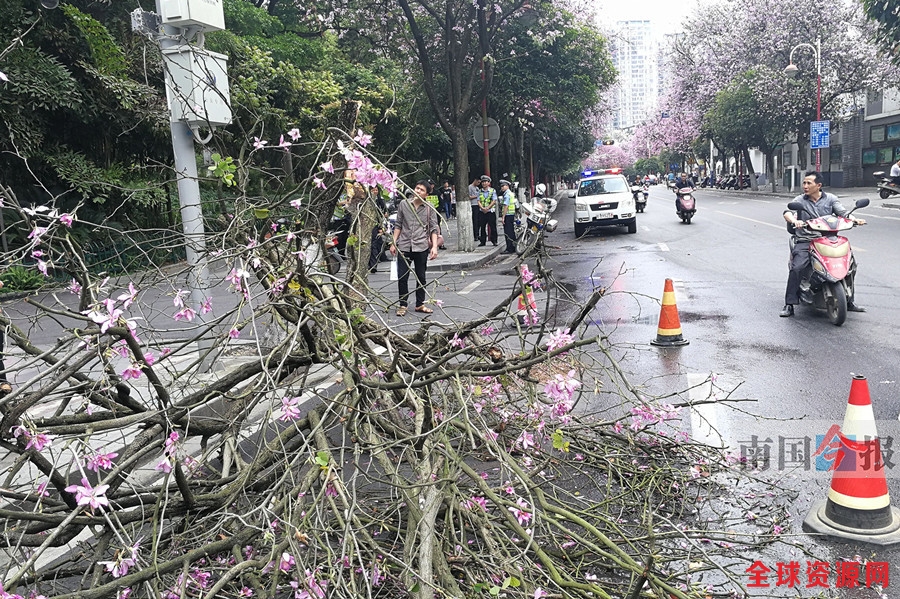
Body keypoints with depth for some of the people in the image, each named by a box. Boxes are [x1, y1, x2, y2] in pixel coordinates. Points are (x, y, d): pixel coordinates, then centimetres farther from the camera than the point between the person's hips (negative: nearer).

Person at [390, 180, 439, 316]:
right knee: (402, 277, 0)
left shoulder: (429, 208, 2)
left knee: (421, 277, 9)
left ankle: (420, 304, 22)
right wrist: (394, 243, 6)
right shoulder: (404, 204, 5)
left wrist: (434, 246, -9)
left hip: (421, 247, 0)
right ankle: (403, 304, 13)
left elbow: (433, 228, 2)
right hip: (404, 246, 0)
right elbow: (398, 225, 10)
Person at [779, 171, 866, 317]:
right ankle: (789, 305, -19)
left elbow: (843, 212, 2)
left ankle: (849, 301, 12)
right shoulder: (799, 200, 7)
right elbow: (787, 213, -10)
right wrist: (795, 221, -32)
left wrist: (855, 219, -20)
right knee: (796, 268, -25)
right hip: (805, 241, -2)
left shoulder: (830, 198, 12)